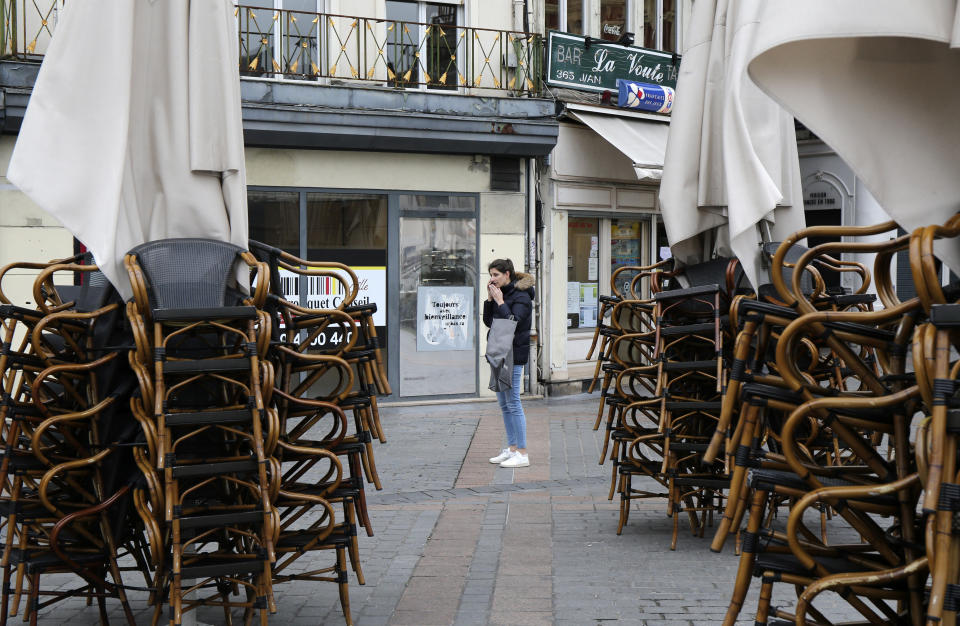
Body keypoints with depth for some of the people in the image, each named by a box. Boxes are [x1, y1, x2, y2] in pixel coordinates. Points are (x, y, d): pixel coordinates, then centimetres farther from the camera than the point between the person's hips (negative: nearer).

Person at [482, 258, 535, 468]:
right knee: (504, 403, 12)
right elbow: (488, 321, 11)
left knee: (513, 403, -9)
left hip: (514, 355, -9)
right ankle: (511, 448, 20)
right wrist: (489, 299, 2)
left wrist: (500, 302, -17)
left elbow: (513, 323, -22)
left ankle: (522, 453, -6)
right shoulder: (499, 293, 13)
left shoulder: (521, 297, -12)